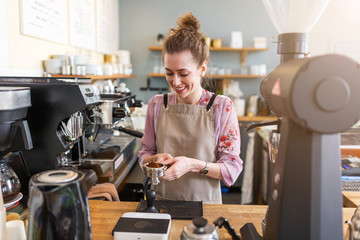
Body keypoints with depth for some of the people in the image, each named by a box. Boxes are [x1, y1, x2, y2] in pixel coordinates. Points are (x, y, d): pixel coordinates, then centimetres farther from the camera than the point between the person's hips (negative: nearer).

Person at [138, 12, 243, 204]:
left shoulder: (223, 107, -5)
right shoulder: (157, 104, 3)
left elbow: (232, 168, -4)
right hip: (161, 201, 2)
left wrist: (193, 165, -18)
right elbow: (144, 154, 12)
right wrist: (156, 159, -9)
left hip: (204, 204, -1)